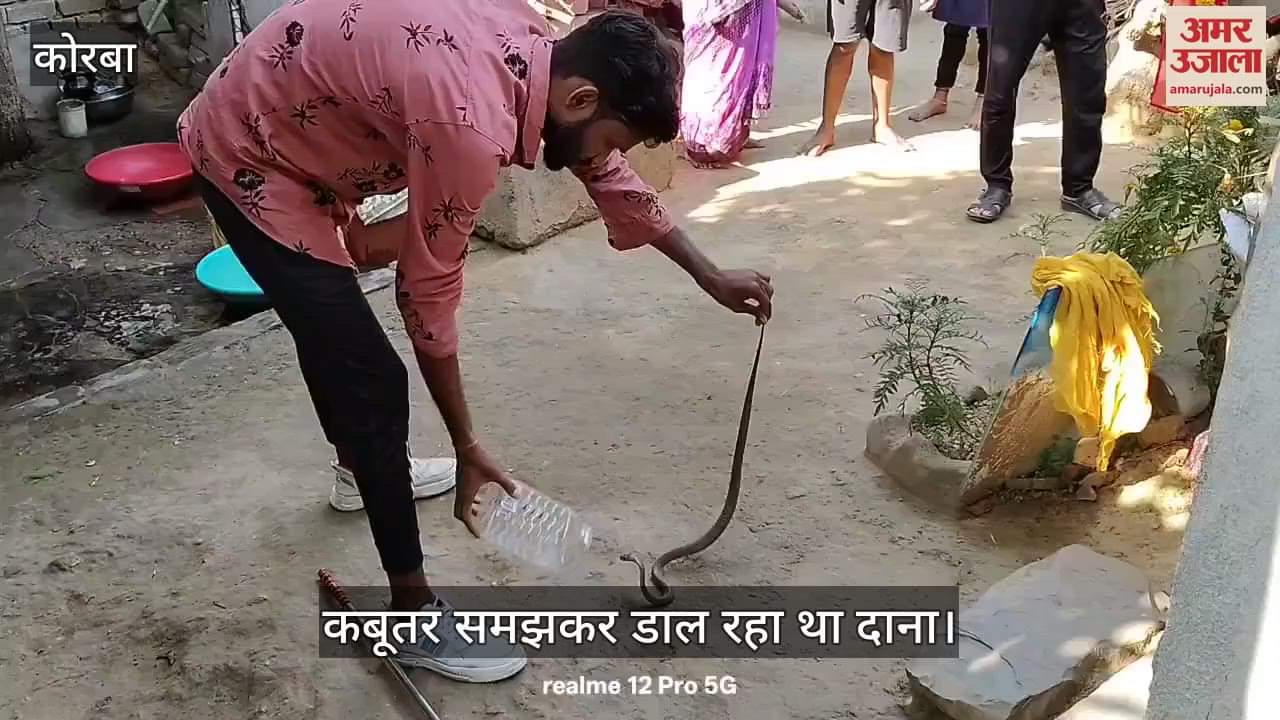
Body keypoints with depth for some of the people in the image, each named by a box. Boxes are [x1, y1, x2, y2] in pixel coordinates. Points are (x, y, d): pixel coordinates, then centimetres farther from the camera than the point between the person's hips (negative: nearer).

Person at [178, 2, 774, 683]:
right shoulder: (471, 127, -32)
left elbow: (611, 178, 8)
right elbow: (429, 292, -21)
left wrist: (710, 275, 15)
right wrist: (467, 445, -11)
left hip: (269, 129, 10)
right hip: (246, 159, -10)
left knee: (329, 318, 29)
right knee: (375, 379, -9)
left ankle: (363, 467, 55)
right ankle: (414, 617, 3)